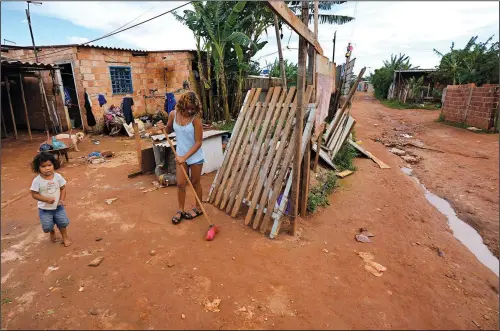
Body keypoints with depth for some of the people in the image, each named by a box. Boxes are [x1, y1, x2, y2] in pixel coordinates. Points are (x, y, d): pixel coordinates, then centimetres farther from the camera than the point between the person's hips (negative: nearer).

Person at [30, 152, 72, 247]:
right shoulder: (37, 180, -16)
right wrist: (47, 199, -23)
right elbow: (34, 194, -11)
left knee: (63, 222, 1)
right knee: (47, 227, -1)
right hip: (44, 209, -1)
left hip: (58, 206, 2)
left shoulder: (58, 176, -10)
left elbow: (63, 188, 0)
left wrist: (62, 199, -13)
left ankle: (65, 237, 27)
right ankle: (52, 232, 36)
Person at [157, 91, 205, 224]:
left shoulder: (195, 119, -21)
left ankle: (198, 208, 31)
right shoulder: (173, 114, -7)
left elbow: (198, 142, -20)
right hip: (181, 155, 4)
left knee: (195, 182, 11)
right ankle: (180, 210, 26)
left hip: (195, 156, -4)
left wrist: (185, 157, -24)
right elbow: (169, 129, 14)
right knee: (180, 183, 8)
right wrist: (163, 127, -10)